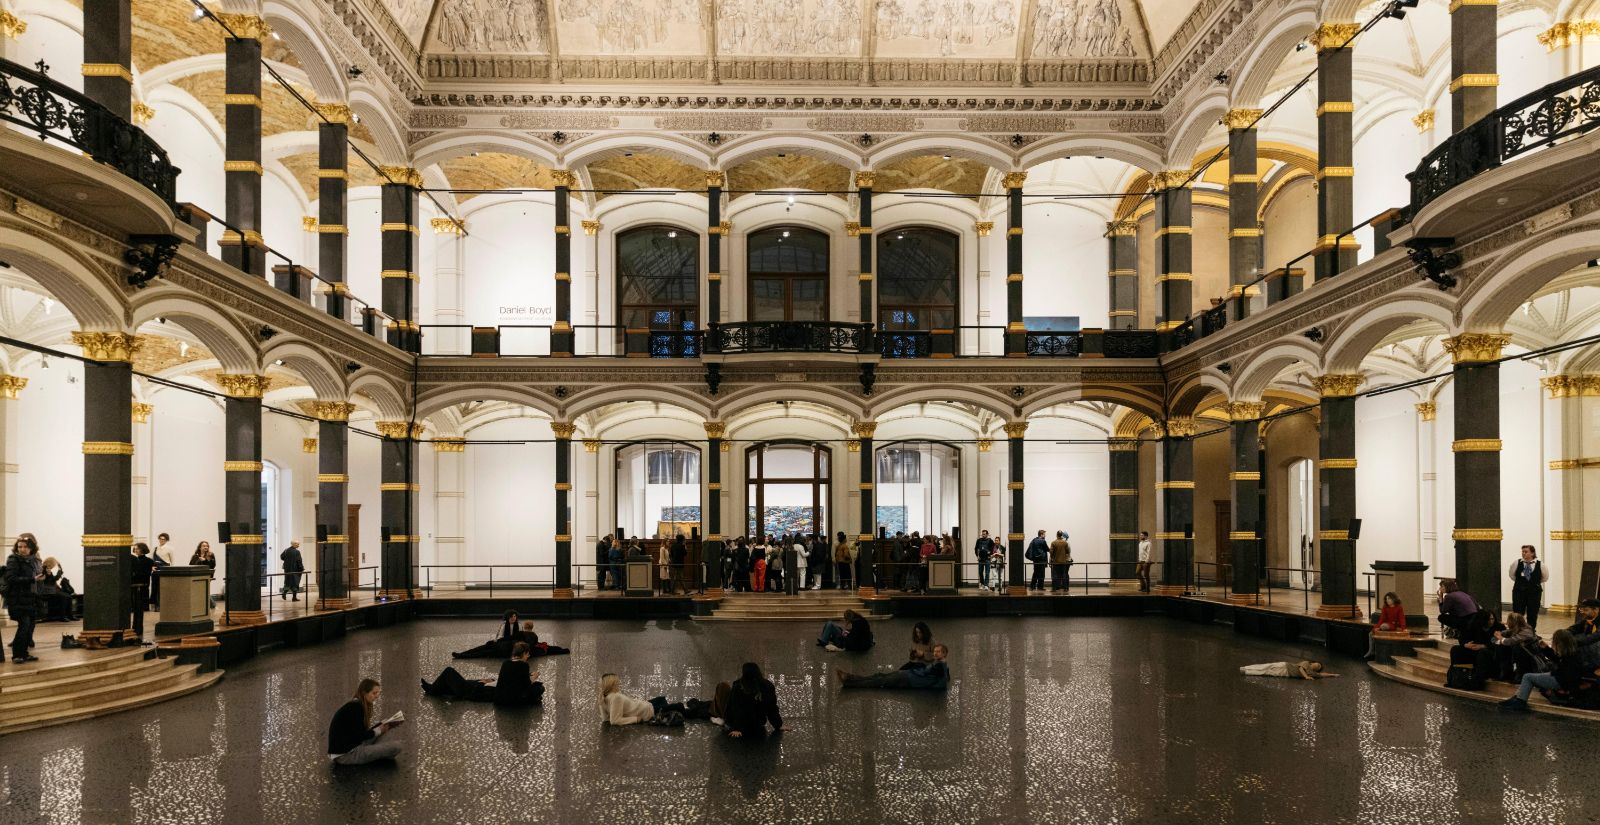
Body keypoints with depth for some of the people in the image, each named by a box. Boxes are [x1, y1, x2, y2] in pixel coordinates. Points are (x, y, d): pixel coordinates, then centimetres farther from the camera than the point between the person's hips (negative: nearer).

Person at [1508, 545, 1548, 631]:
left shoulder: (1540, 565, -6)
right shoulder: (1517, 563, -6)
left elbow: (1545, 577, 9)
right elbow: (1511, 574, 11)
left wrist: (1536, 582, 10)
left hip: (1534, 592, 0)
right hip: (1519, 591, 0)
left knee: (1532, 614, 7)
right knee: (1517, 613, 2)